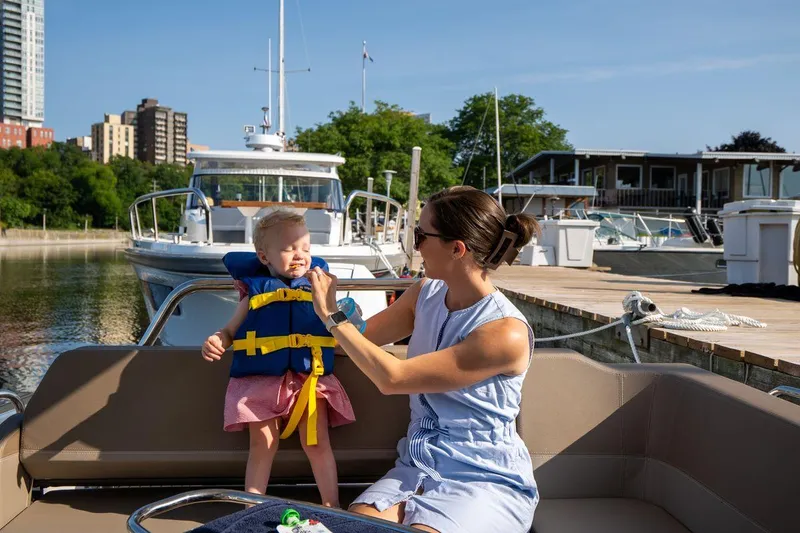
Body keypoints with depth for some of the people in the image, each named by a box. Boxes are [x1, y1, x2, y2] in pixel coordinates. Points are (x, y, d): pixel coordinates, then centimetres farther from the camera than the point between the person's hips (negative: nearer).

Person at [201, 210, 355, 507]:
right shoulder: (255, 291, 7)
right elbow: (231, 331, 10)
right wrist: (216, 342, -9)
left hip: (310, 378, 1)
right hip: (262, 379, -1)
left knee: (317, 444, 1)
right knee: (263, 445, 1)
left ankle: (332, 508, 12)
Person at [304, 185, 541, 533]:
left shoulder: (506, 333, -21)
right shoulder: (425, 295, 2)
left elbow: (392, 378, -20)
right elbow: (363, 336, 16)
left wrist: (332, 316, -12)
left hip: (486, 482, -4)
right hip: (417, 468, 5)